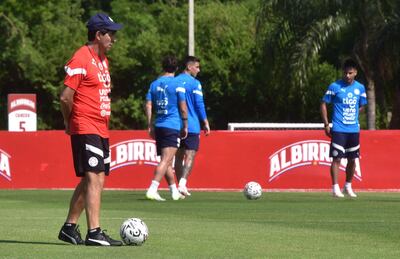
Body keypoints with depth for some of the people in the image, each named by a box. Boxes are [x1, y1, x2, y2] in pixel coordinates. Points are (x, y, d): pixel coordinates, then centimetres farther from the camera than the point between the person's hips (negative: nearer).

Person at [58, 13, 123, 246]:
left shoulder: (103, 60, 17)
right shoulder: (81, 59, -13)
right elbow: (66, 97, -15)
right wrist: (70, 122, 0)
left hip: (101, 130, 9)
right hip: (86, 129, -9)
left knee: (92, 180, 12)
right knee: (94, 178, -14)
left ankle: (70, 227, 22)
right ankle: (94, 233, -16)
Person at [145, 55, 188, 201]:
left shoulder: (154, 84, 10)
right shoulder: (177, 84, -5)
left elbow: (148, 105, 7)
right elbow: (183, 108, -5)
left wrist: (150, 125, 12)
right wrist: (185, 127, 5)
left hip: (158, 126, 6)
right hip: (173, 126, -6)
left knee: (167, 161, 16)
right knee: (166, 160, -11)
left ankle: (175, 192, 26)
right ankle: (152, 190, -25)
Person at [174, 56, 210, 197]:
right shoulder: (194, 83, -7)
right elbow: (199, 105, -10)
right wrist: (205, 123, -2)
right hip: (192, 126, -5)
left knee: (179, 156, 11)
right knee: (190, 156, -6)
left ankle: (181, 184, 11)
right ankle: (182, 183, -21)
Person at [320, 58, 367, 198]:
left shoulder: (360, 88, 7)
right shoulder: (335, 86, -5)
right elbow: (323, 104, 0)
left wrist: (353, 117, 9)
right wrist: (326, 125, -5)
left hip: (354, 129, 4)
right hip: (338, 129, -4)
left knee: (352, 159, 9)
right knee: (337, 158, -8)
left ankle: (348, 187, 23)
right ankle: (335, 188, -6)